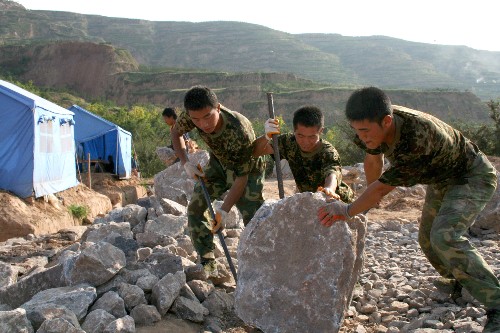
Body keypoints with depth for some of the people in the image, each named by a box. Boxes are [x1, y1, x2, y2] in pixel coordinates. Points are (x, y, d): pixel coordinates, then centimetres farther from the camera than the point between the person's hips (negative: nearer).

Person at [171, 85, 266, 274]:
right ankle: (208, 264, 11)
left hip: (247, 170, -5)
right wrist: (186, 163, -14)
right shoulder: (191, 115, -27)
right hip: (218, 163, 5)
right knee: (195, 208, -1)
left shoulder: (240, 132, -42)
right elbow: (176, 132, -2)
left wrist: (224, 210, -33)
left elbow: (242, 176, -32)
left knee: (253, 219, -15)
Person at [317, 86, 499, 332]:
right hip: (441, 179, 8)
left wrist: (348, 211, -26)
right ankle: (462, 284, 37)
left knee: (445, 237, -28)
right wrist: (369, 201, 14)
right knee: (427, 239, 13)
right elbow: (373, 161, 2)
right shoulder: (377, 125, -19)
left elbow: (385, 185, -36)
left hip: (473, 177, -8)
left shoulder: (418, 137, -43)